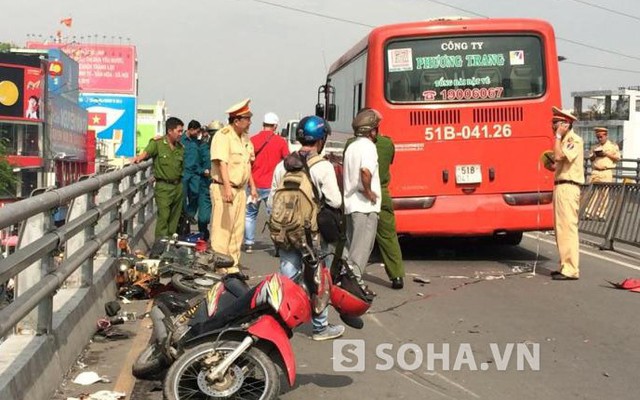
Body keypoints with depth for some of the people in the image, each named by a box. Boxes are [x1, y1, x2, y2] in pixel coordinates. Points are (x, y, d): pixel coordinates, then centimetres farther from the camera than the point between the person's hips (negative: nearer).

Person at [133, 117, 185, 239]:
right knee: (163, 216, -8)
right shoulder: (158, 143, -8)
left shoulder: (180, 147, 9)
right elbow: (146, 152, -20)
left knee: (175, 217, 12)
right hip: (163, 186, -6)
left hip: (178, 186, 6)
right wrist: (138, 158, -38)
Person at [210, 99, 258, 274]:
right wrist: (227, 187, -32)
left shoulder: (245, 137, 15)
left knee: (237, 231, 12)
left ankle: (233, 267, 21)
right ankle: (219, 269, -2)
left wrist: (252, 186, 20)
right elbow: (222, 163, -23)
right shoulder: (223, 136, -13)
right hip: (223, 189, -9)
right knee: (221, 230, -6)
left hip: (240, 190, 9)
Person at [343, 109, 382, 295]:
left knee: (351, 243, 16)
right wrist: (369, 192, -18)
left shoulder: (351, 147, 16)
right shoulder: (368, 146, -12)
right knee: (362, 244, -6)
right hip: (365, 205, -9)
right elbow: (365, 171, -29)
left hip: (350, 203, 9)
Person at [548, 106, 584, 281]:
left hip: (568, 188, -10)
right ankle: (565, 266, 20)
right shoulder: (565, 140, 19)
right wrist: (553, 166, 7)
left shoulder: (575, 140, -10)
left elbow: (559, 156, -23)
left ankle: (570, 270, -11)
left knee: (568, 227, -11)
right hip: (560, 187, 10)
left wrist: (558, 136, -14)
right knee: (562, 228, 13)